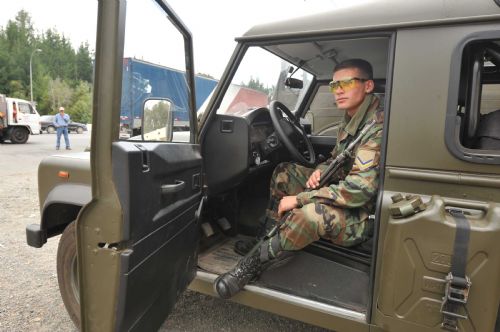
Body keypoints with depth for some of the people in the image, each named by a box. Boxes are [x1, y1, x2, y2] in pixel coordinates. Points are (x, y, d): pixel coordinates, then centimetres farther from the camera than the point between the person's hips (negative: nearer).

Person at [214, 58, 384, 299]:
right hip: (343, 196, 9)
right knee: (284, 172, 7)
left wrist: (299, 199, -27)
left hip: (362, 216, -9)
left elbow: (360, 188, -31)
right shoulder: (352, 120, 6)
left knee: (312, 212, -39)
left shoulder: (377, 127, -23)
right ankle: (270, 234, 8)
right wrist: (320, 170, -7)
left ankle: (255, 263, -16)